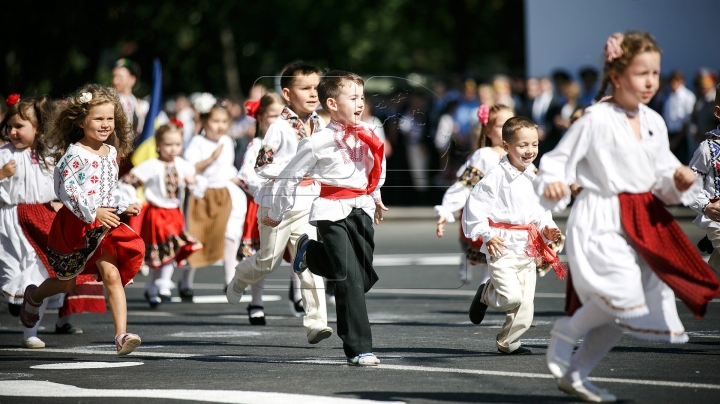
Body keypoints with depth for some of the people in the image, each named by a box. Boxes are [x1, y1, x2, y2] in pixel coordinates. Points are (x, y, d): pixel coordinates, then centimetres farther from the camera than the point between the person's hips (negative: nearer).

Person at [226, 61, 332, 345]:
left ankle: (316, 322, -9)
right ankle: (238, 281, 44)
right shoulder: (280, 128, -14)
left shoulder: (318, 124, 5)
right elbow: (261, 167, -15)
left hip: (309, 203, 4)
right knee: (269, 260, 11)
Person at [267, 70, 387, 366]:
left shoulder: (367, 136, 6)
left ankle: (312, 254, 32)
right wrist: (276, 214, 8)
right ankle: (358, 350, -8)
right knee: (351, 280, -12)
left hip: (362, 209, 6)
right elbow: (290, 176, 0)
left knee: (366, 277, 6)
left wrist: (375, 196, 35)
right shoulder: (320, 142, -10)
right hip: (332, 213, -6)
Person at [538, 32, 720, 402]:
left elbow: (662, 176, 15)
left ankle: (576, 374, 25)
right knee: (623, 294, -23)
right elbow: (558, 160, -9)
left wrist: (680, 180, -6)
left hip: (643, 219, 8)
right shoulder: (595, 120, -12)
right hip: (601, 220, -7)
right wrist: (551, 184, -30)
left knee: (622, 313, 11)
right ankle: (566, 332, 4)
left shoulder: (654, 122, 8)